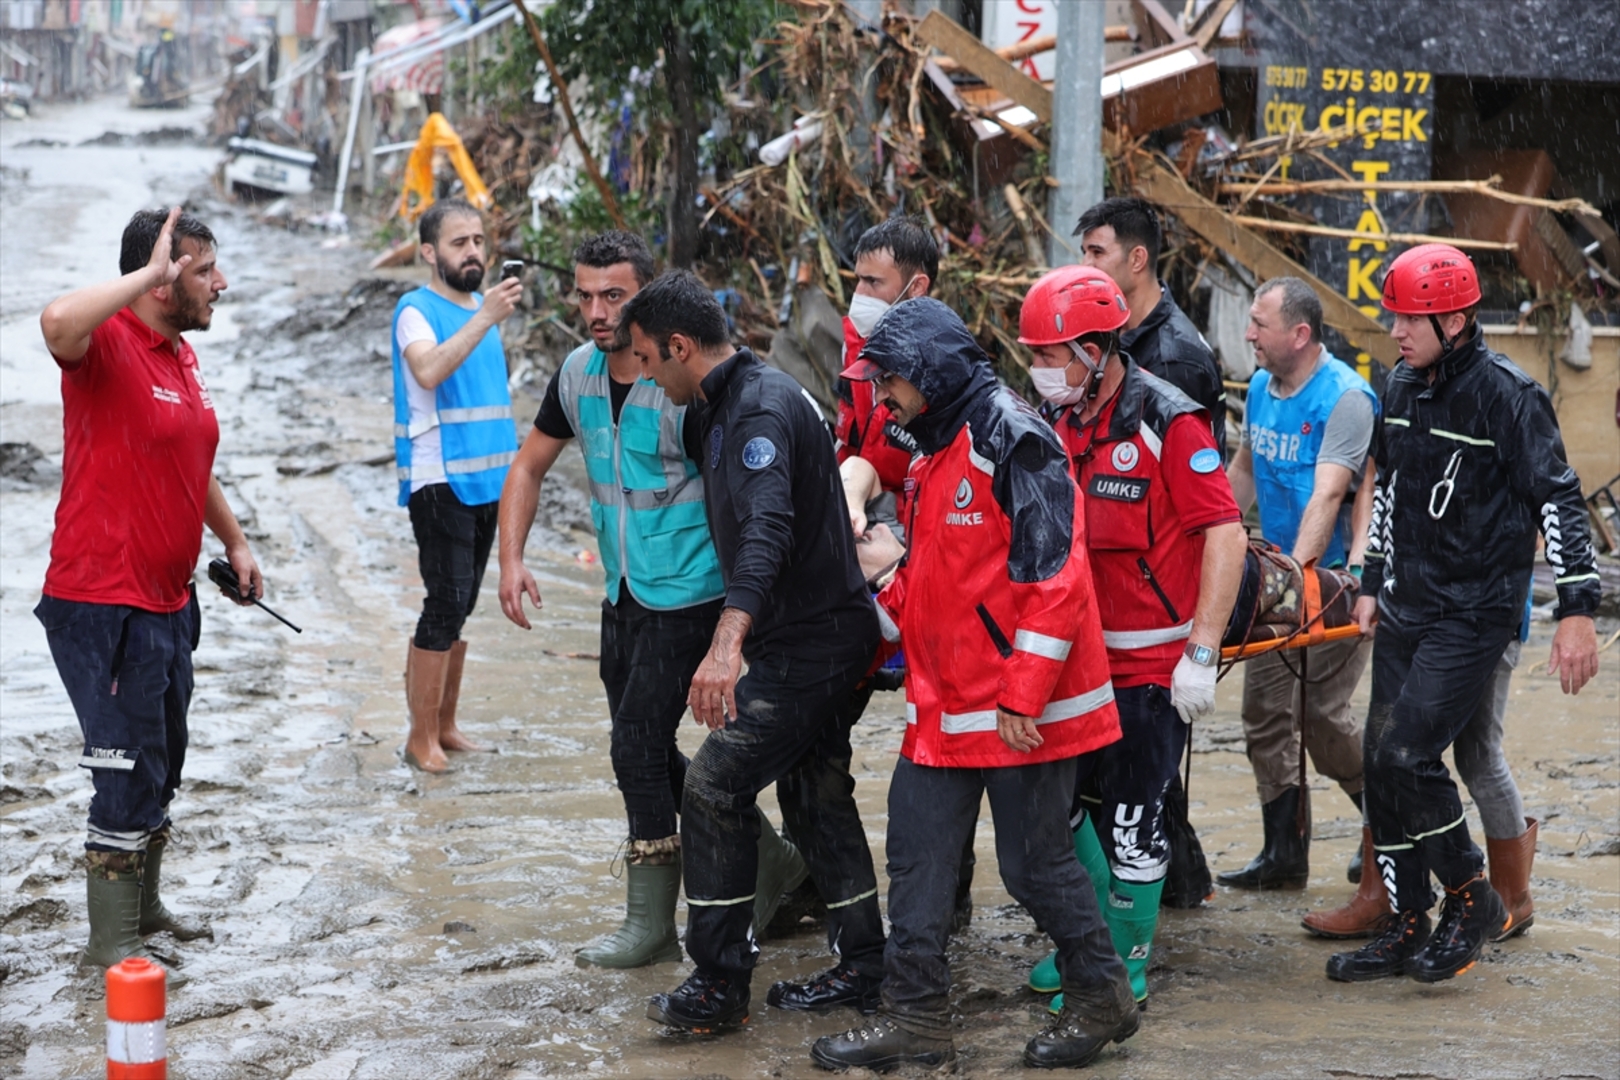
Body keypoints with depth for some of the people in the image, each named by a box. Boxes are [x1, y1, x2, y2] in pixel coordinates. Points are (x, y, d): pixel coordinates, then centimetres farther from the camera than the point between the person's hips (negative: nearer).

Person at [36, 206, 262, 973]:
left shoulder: (180, 355, 11)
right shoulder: (109, 345, -16)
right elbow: (58, 322, -42)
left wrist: (234, 541, 27)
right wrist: (147, 274, -33)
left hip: (168, 601, 9)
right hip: (104, 607, -9)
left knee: (163, 767, 20)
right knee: (132, 773, -5)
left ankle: (143, 906, 36)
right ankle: (111, 942, 6)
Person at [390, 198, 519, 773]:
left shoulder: (482, 306, 14)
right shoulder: (417, 309, -9)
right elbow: (428, 370, -31)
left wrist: (511, 468, 18)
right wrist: (485, 318, -38)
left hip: (485, 481, 7)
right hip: (438, 481, -7)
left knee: (459, 606, 12)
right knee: (447, 602, -10)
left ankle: (445, 725, 20)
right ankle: (420, 738, -3)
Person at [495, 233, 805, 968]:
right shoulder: (578, 373, 2)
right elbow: (530, 465, 15)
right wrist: (512, 558, 2)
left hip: (687, 595, -8)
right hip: (624, 595, 8)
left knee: (639, 747, -8)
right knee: (649, 753, 12)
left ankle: (650, 923, 5)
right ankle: (768, 859, 29)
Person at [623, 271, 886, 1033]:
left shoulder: (761, 407, -20)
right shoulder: (728, 405, 14)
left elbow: (767, 528, -35)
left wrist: (728, 642, -46)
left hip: (807, 644, -11)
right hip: (828, 634, 11)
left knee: (715, 786, -9)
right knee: (815, 792, 17)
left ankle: (719, 986, -4)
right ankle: (861, 963, 26)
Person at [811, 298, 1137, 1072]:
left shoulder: (1012, 442, -16)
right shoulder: (935, 453, 14)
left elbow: (1054, 574, -21)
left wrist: (1024, 694, -23)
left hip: (1021, 711, -9)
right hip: (945, 704, 9)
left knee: (1033, 861, 1)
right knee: (917, 850, 6)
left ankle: (1101, 997, 21)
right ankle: (915, 1017, 13)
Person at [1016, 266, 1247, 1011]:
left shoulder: (1168, 423, -15)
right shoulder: (1060, 422, 6)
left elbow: (1226, 535, -18)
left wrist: (1202, 653, -22)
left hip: (1151, 663, -7)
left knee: (1130, 820, -1)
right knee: (1064, 800, 13)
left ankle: (1129, 964, 15)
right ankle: (1098, 938, 31)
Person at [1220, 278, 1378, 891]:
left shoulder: (1345, 398, -18)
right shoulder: (1261, 387, 7)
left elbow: (1327, 496, -27)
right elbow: (1243, 471, 20)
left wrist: (1296, 571, -36)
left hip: (1337, 575, -8)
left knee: (1320, 711, -8)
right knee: (1265, 711, 4)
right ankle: (1285, 853, 11)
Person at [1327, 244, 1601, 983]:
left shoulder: (1507, 395, -14)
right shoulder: (1400, 388, 8)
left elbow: (1558, 499, -14)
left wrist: (1577, 609, -19)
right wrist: (1373, 585, 21)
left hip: (1474, 612, -7)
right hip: (1405, 609, 7)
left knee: (1406, 755, -16)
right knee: (1383, 761, 6)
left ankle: (1473, 899, 5)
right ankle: (1408, 928, 17)